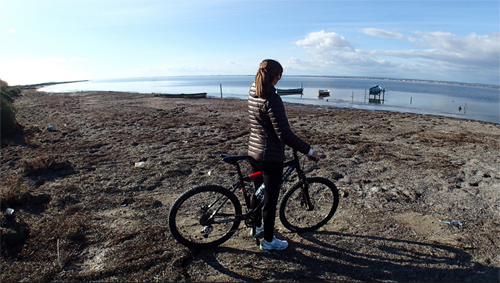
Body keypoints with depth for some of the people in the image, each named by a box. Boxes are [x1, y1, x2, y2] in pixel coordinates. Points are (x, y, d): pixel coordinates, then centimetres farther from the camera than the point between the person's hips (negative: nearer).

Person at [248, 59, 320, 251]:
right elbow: (284, 134, -24)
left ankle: (256, 226, 45)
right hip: (271, 155, -9)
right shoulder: (272, 99, -22)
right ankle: (268, 241, 23)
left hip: (254, 150, 9)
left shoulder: (253, 92, 2)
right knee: (270, 199, 7)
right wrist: (308, 151, -18)